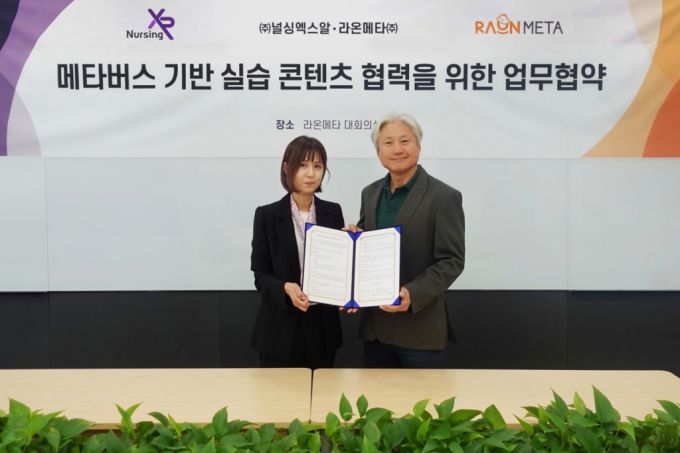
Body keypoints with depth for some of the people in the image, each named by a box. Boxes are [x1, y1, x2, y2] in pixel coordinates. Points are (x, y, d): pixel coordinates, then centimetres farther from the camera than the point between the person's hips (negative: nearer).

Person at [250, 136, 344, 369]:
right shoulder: (267, 215, -5)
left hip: (323, 327, 3)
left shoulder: (333, 212, 4)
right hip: (280, 329, -2)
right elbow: (261, 275, -5)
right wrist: (286, 288, -23)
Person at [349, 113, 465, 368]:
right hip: (375, 325, 5)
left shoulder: (444, 197, -9)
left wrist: (413, 294, -24)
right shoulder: (370, 193, 9)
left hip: (421, 328, -5)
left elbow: (452, 261, -11)